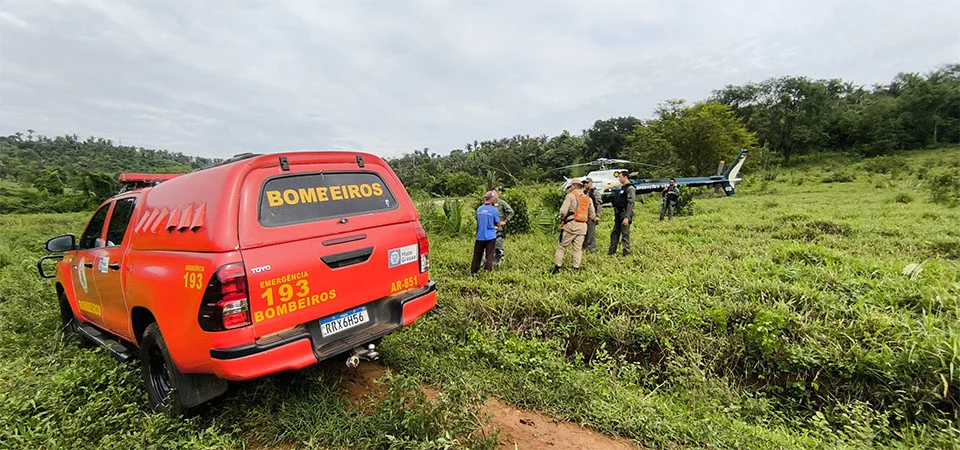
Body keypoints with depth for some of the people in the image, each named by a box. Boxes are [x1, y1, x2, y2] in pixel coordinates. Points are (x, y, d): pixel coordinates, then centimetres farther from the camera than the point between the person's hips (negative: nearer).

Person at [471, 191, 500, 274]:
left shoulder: (479, 209, 4)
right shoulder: (493, 210, -9)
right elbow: (497, 223, -1)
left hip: (480, 236, 4)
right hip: (490, 236, -4)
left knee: (477, 256, 13)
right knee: (489, 256, 5)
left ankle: (473, 273, 20)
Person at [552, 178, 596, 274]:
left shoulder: (570, 195, -4)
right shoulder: (588, 198, 16)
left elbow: (563, 211, -14)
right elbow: (592, 215, 16)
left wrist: (561, 220, 2)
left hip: (571, 224, -5)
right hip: (582, 226, 5)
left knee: (561, 246, 2)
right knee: (578, 248, 9)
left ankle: (557, 267, 0)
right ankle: (576, 269, 7)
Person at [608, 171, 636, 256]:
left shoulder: (630, 188, -11)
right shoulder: (622, 188, 18)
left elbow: (630, 203, -19)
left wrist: (626, 217, -24)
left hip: (625, 216, -10)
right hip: (618, 216, 10)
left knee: (625, 235, -4)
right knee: (614, 234, 13)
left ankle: (626, 254, 4)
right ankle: (612, 252, 20)